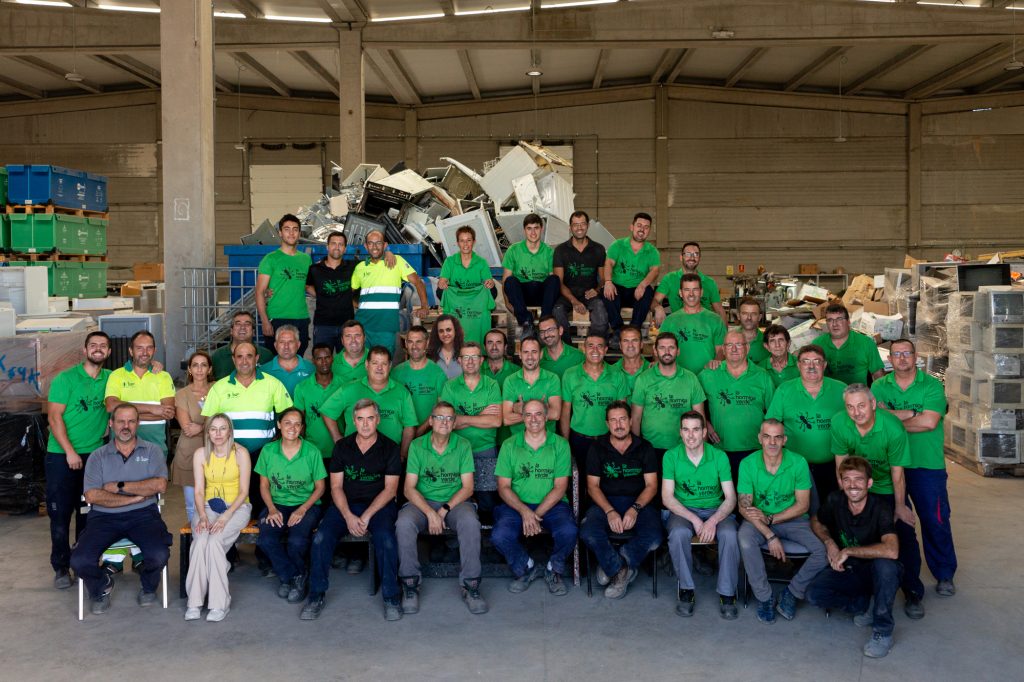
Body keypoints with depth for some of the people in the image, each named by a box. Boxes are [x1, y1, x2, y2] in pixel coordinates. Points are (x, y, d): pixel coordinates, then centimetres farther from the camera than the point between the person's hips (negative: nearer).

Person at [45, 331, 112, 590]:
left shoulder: (111, 379, 6)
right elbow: (54, 417, -9)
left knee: (88, 512, 8)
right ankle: (61, 567, 10)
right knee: (60, 512, 0)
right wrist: (70, 452, -14)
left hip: (95, 455, 3)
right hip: (62, 456, -3)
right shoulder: (65, 379, -5)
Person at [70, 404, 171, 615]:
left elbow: (160, 485, -7)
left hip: (142, 514, -1)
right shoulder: (98, 456, 9)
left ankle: (148, 586, 11)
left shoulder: (152, 451, 9)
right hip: (104, 517, 1)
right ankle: (102, 586, 15)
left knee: (159, 555, -27)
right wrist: (134, 498, -10)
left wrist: (119, 486, -7)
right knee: (80, 561, -23)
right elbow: (92, 496, -5)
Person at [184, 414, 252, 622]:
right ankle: (195, 602, -22)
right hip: (208, 507, 3)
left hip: (236, 507, -2)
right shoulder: (200, 454, 1)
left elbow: (244, 491, -8)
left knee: (214, 541, -29)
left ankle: (219, 602, -21)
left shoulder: (240, 453, -8)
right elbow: (198, 491, 1)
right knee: (200, 541, -28)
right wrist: (203, 516, -16)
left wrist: (225, 517, -20)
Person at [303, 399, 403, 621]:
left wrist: (366, 516, -15)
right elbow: (336, 487, 4)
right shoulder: (342, 447, 8)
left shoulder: (389, 448, 1)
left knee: (385, 538, -32)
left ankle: (391, 597, -16)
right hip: (346, 504, 2)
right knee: (321, 538, -24)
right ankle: (316, 596, -8)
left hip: (379, 505, -2)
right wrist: (348, 516, -13)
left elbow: (390, 489, -3)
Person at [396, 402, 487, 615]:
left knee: (470, 523, -33)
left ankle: (470, 586, -21)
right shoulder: (417, 446, 2)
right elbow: (409, 488, -3)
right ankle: (410, 585, -15)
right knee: (404, 524, -31)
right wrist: (430, 513, -18)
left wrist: (445, 510, -16)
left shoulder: (463, 445, 2)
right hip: (422, 501, 0)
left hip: (455, 501, 0)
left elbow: (467, 488, -2)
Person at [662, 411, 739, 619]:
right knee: (678, 533, -34)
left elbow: (731, 498, -6)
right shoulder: (671, 456, -6)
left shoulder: (719, 457, -6)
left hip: (715, 510, 0)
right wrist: (694, 520, -20)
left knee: (729, 534, -31)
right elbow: (667, 498, -8)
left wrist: (713, 520, -25)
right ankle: (686, 590, -15)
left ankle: (727, 594, -14)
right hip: (683, 510, 0)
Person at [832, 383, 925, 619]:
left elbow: (897, 472, -18)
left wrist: (900, 506, -9)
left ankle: (913, 593, 8)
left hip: (889, 488, -2)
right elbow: (841, 464, -9)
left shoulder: (893, 428, -29)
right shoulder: (839, 423, -22)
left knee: (905, 537, -6)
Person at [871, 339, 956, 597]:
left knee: (936, 520, 0)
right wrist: (914, 414, -15)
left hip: (927, 465, -2)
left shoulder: (932, 385, -3)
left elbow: (929, 422, -16)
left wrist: (894, 417, -9)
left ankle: (944, 575, 16)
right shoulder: (880, 386, 4)